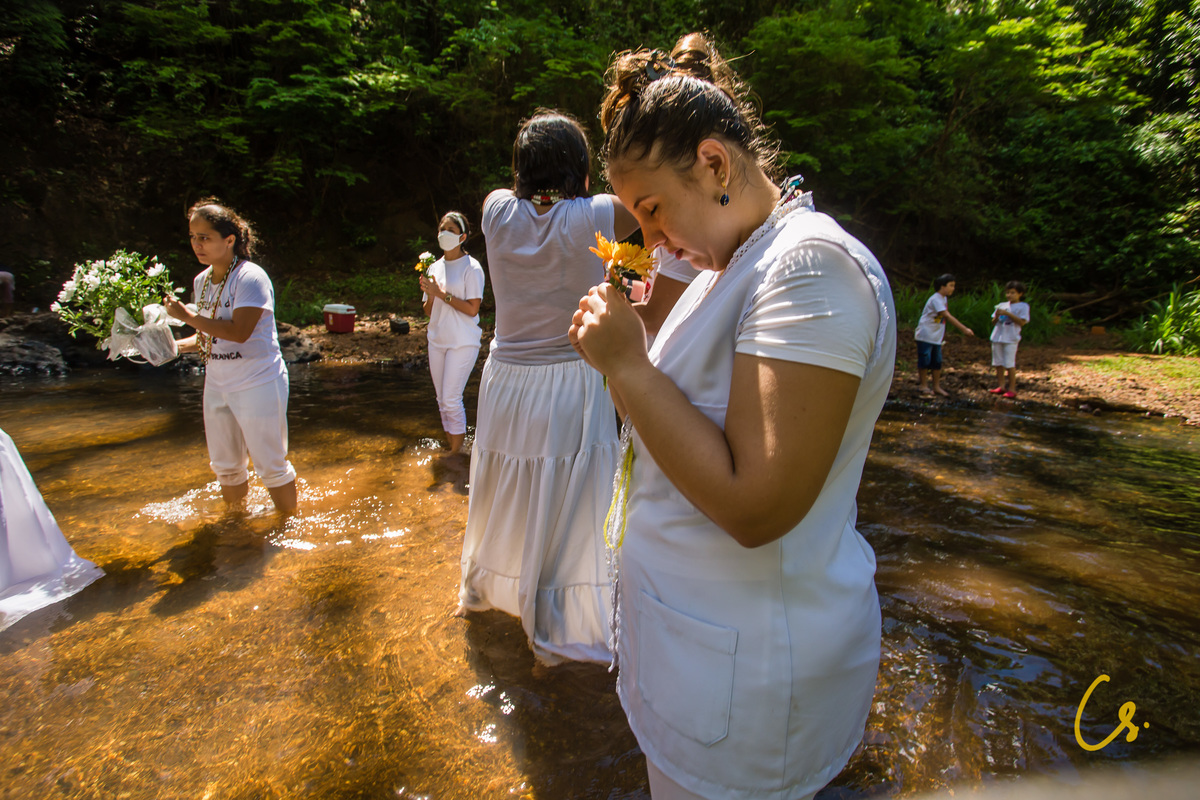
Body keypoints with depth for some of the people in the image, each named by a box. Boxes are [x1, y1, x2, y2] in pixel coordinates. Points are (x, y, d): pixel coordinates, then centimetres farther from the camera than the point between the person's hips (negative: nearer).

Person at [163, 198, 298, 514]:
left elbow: (238, 332, -26)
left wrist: (188, 316, -20)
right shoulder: (202, 281, 8)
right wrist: (173, 346, 0)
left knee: (270, 464, 3)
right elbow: (211, 336, 15)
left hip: (259, 384, -8)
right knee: (224, 464, 19)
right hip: (217, 385, 8)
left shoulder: (250, 277, -17)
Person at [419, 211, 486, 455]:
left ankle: (457, 451, 9)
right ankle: (451, 447, 25)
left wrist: (441, 293, -16)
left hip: (463, 342, -7)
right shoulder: (435, 267, 11)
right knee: (442, 400, 11)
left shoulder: (471, 268, -8)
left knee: (451, 399, -8)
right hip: (437, 339, 7)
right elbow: (429, 312, 11)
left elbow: (472, 309, -16)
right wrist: (430, 294, -9)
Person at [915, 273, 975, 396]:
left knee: (937, 362, 9)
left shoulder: (944, 299, 10)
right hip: (925, 335, -8)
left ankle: (936, 386, 16)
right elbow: (948, 316, -26)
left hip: (936, 337, 8)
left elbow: (945, 317, 12)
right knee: (925, 360, -2)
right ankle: (923, 385, 9)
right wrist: (964, 329, -30)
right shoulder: (935, 299, -18)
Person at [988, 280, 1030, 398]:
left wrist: (1007, 314, -17)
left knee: (1010, 364, -5)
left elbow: (1022, 322, -13)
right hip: (997, 336, 6)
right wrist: (997, 315, -8)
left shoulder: (1023, 306, -2)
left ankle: (1012, 389, 2)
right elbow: (993, 321, 13)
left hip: (1011, 339, -6)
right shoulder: (1002, 305, 13)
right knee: (998, 363, 9)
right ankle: (1001, 386, 18)